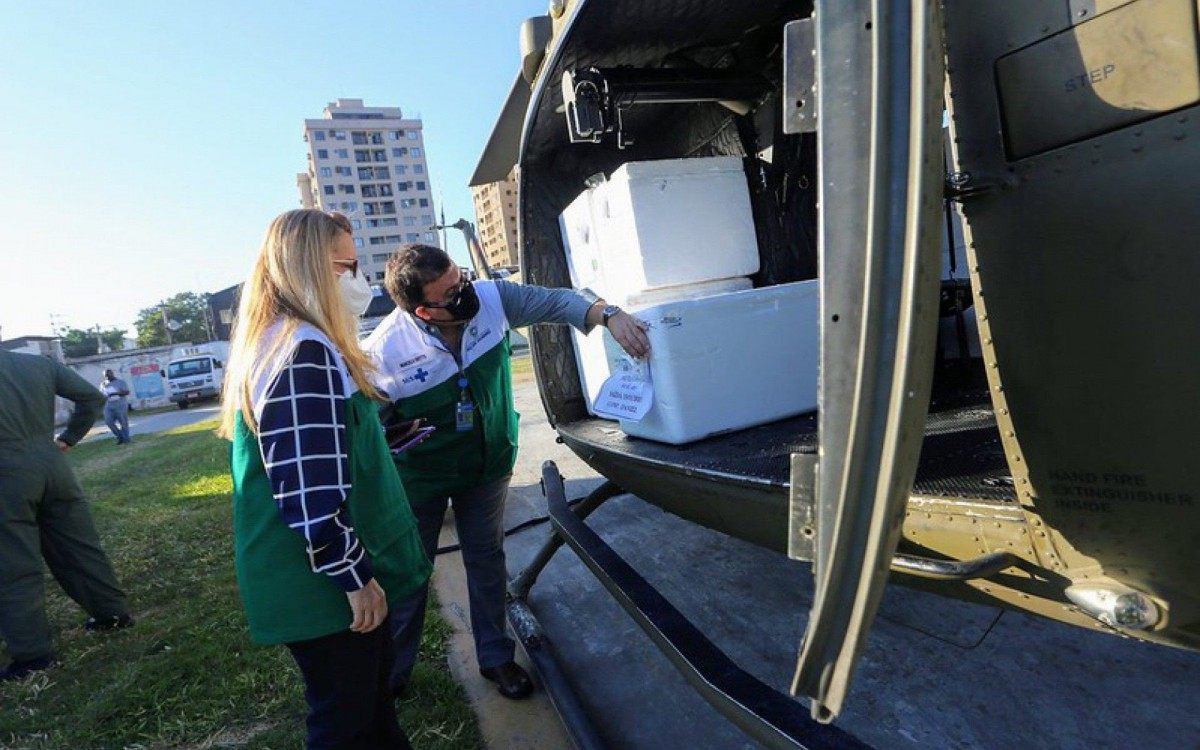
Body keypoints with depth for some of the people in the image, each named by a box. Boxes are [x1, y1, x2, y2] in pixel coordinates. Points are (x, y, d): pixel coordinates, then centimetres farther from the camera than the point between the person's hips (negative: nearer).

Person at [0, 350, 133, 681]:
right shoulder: (40, 362, 8)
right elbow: (92, 397, 8)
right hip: (51, 462, 5)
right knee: (80, 546, 14)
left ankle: (32, 654, 9)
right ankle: (113, 613, 24)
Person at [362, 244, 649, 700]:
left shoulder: (491, 298, -21)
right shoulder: (383, 352, -29)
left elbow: (554, 302, -15)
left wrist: (608, 314, -30)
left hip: (488, 463, 3)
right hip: (421, 475, -3)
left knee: (487, 560, 17)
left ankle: (495, 657, 39)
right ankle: (391, 675, 39)